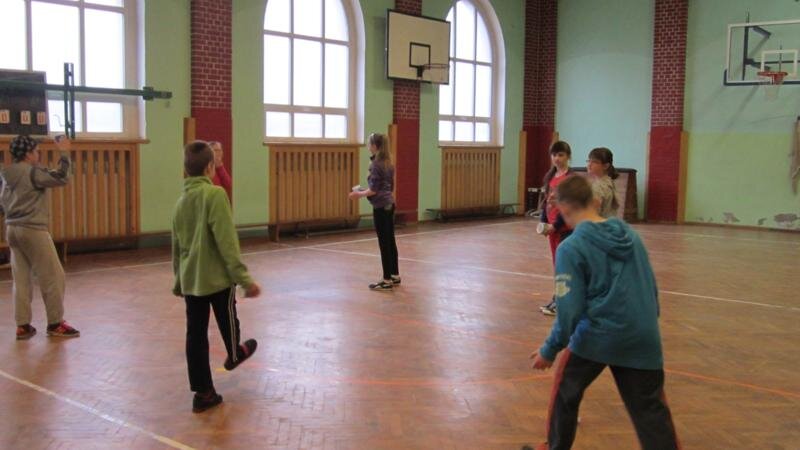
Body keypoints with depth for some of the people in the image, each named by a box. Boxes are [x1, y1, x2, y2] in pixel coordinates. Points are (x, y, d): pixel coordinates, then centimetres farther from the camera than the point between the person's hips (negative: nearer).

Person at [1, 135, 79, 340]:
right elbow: (60, 178, -20)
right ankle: (55, 324, 8)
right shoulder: (32, 173, -15)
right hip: (33, 230, -8)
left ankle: (23, 325, 12)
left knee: (22, 279, 10)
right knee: (53, 277, 2)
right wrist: (64, 153, -14)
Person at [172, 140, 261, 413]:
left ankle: (203, 393, 13)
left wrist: (179, 280, 28)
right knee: (228, 321, 21)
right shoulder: (215, 194, -15)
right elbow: (227, 242, -21)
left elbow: (176, 246, 17)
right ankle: (234, 355, 48)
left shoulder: (181, 201, 7)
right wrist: (244, 277, -20)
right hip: (218, 276, -6)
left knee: (195, 334, 8)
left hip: (191, 280, 6)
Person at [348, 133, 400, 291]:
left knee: (384, 243, -4)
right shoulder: (388, 163, 11)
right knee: (390, 241, 14)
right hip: (389, 204, 9)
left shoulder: (375, 164, -15)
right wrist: (365, 192, 22)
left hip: (380, 206, -9)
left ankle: (387, 281, 0)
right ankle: (395, 276, 21)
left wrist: (359, 194, -2)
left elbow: (374, 190, -17)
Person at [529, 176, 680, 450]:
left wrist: (550, 350, -1)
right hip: (643, 339, 5)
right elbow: (651, 289, 16)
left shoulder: (571, 248, -9)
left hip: (596, 336, -4)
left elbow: (570, 309, -12)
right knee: (650, 410, 10)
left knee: (565, 392, 20)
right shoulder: (631, 235, 9)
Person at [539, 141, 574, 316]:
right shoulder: (550, 176, 10)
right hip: (552, 226, 7)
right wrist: (544, 222, 3)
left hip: (566, 227, -7)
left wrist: (555, 225, -16)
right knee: (557, 263, 11)